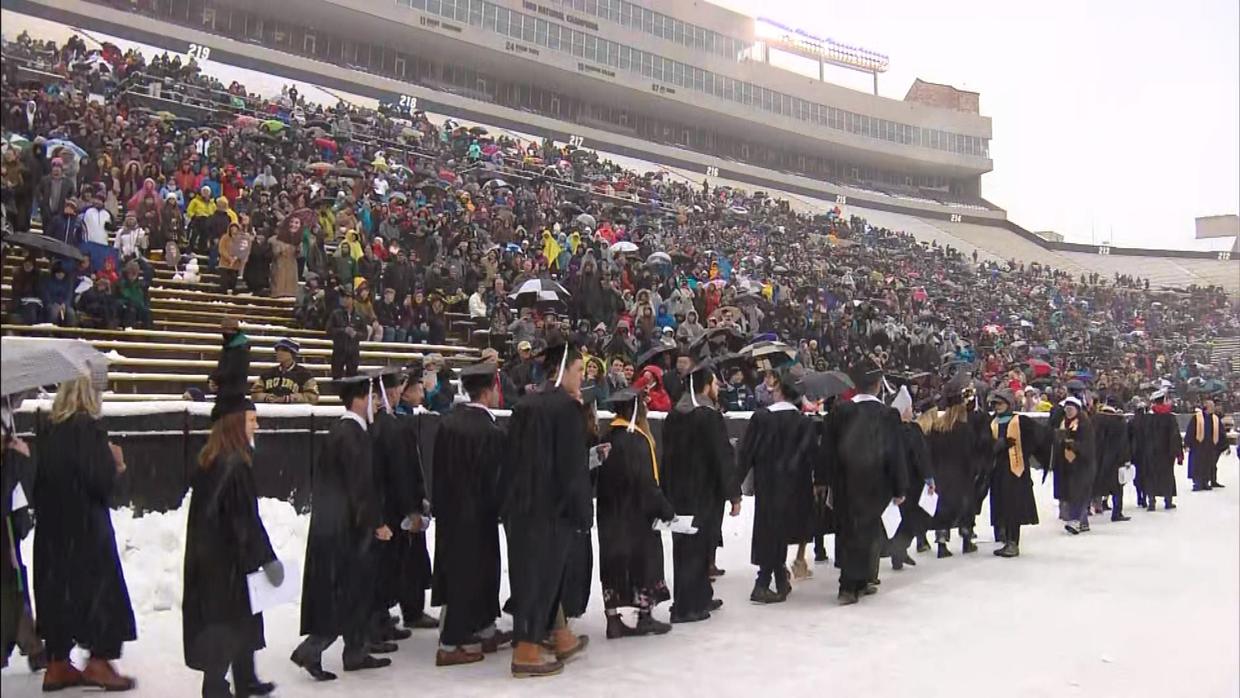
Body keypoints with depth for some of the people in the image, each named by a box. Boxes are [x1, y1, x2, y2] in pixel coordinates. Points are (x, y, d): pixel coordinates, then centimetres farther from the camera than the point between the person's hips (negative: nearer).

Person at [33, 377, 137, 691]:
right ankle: (99, 662, 6)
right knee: (102, 589, 4)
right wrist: (114, 461, 0)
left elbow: (42, 481, 11)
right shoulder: (89, 429, -13)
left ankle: (58, 665, 20)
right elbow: (102, 482, -20)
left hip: (52, 527, 7)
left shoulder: (49, 433, 6)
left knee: (58, 591, 13)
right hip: (87, 527, -7)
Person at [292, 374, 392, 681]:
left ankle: (356, 653, 23)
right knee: (348, 592, 0)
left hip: (335, 522, 10)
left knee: (356, 590, 15)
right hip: (346, 526, -10)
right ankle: (310, 651, 4)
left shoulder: (341, 430, 11)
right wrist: (377, 522, -14)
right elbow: (361, 483, -20)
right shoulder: (352, 434, -18)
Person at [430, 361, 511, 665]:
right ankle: (449, 646, 12)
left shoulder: (447, 421, 0)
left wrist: (442, 503, 16)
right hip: (476, 514, -8)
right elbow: (495, 480, -16)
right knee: (466, 574, 4)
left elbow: (439, 469, 7)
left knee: (482, 571, 19)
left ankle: (483, 632, 32)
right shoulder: (491, 432, -22)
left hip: (449, 510, 8)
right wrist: (499, 511, 1)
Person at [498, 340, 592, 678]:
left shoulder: (525, 405, 8)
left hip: (522, 501, 8)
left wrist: (512, 500, 17)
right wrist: (583, 511, -10)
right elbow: (573, 466, -16)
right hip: (553, 503, -8)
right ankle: (526, 652, 5)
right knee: (543, 573, 1)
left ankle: (561, 638, 29)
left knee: (537, 571, 15)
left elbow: (513, 458, 12)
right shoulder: (566, 406, -14)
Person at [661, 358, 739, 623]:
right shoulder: (710, 416, -16)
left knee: (685, 547, 15)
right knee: (697, 548, 0)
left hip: (677, 492, 7)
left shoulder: (674, 416, 7)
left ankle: (701, 598, 27)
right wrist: (733, 495, -11)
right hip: (704, 494, -7)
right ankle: (686, 606, 3)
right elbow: (723, 457, -17)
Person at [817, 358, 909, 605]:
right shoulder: (888, 415, -9)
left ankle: (858, 582, 24)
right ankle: (852, 585, 8)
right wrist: (899, 489, 2)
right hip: (875, 487, -2)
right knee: (868, 531, 8)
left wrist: (825, 481, 10)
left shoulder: (839, 411, -4)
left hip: (845, 484, 2)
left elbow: (827, 450, 2)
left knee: (847, 531, 15)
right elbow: (896, 455, -5)